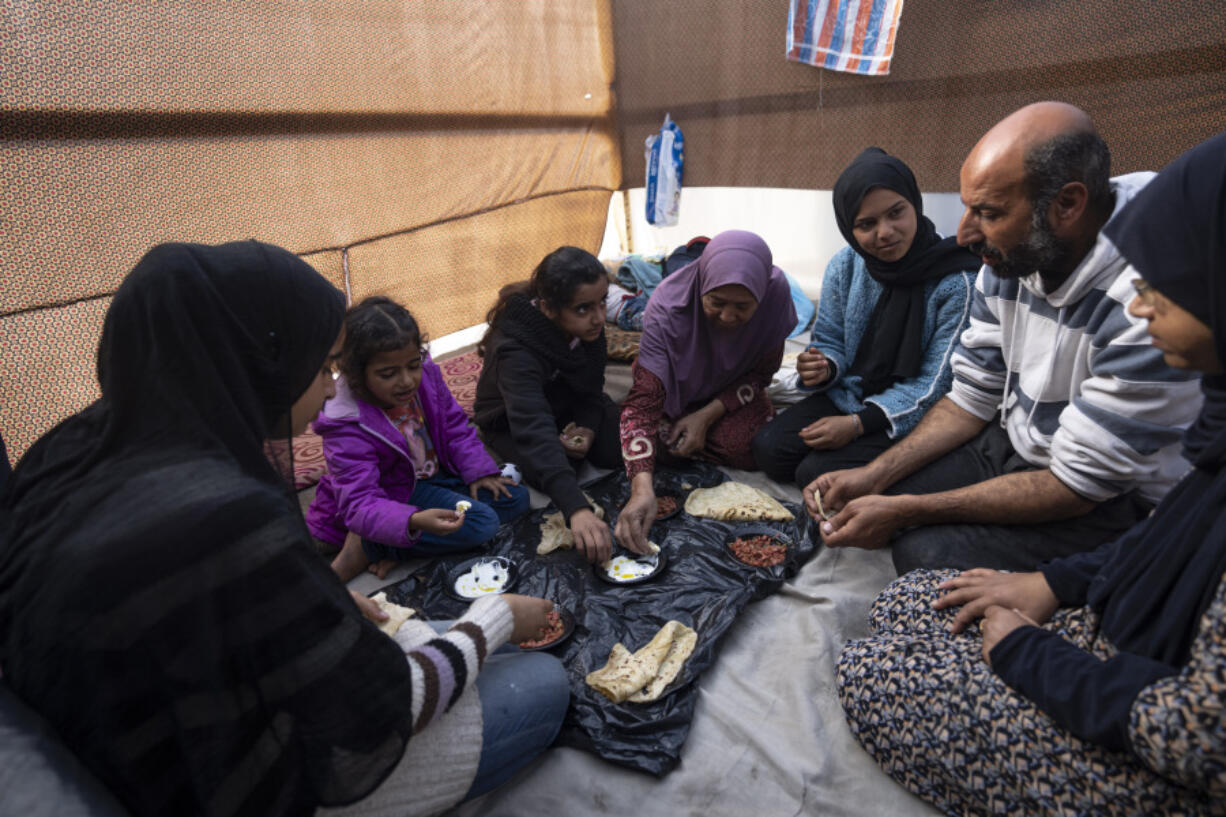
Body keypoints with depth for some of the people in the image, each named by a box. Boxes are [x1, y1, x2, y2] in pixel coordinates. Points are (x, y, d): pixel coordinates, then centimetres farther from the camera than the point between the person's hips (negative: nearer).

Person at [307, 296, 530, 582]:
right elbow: (359, 502, -36)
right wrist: (414, 522, -55)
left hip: (437, 474, 8)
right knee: (481, 523, -25)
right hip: (397, 494, -8)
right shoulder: (347, 426, -29)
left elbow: (456, 428, 4)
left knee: (516, 498, -3)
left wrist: (480, 470, -10)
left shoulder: (426, 375, -12)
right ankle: (366, 547, -17)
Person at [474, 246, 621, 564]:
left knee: (615, 451, -16)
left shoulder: (588, 325, -23)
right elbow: (534, 432, -56)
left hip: (564, 404, 4)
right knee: (547, 470, -27)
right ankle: (505, 450, 7)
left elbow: (591, 387, -6)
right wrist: (578, 510, -67)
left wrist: (588, 427, -28)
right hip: (509, 419, -4)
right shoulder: (516, 350, -42)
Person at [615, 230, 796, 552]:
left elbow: (762, 372, -14)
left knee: (743, 447, -23)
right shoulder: (668, 307, -36)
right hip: (679, 384, -1)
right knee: (666, 441, -25)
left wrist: (708, 414, -26)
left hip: (732, 387, 1)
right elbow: (643, 402, -41)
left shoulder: (776, 291, -29)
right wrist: (642, 488, -53)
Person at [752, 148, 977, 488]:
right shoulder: (844, 266, -4)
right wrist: (824, 368, -19)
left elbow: (934, 385, -16)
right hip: (845, 397, 5)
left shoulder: (957, 282, -18)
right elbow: (830, 341, 7)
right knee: (768, 449, -12)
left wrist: (858, 423, -24)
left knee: (817, 473, -21)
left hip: (907, 417, -5)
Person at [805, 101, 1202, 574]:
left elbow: (1076, 486, -25)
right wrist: (873, 477, -10)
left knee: (929, 552, -25)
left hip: (1114, 499, -6)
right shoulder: (1007, 260, -7)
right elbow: (971, 401, 1)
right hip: (1013, 445, 7)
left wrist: (907, 511, -25)